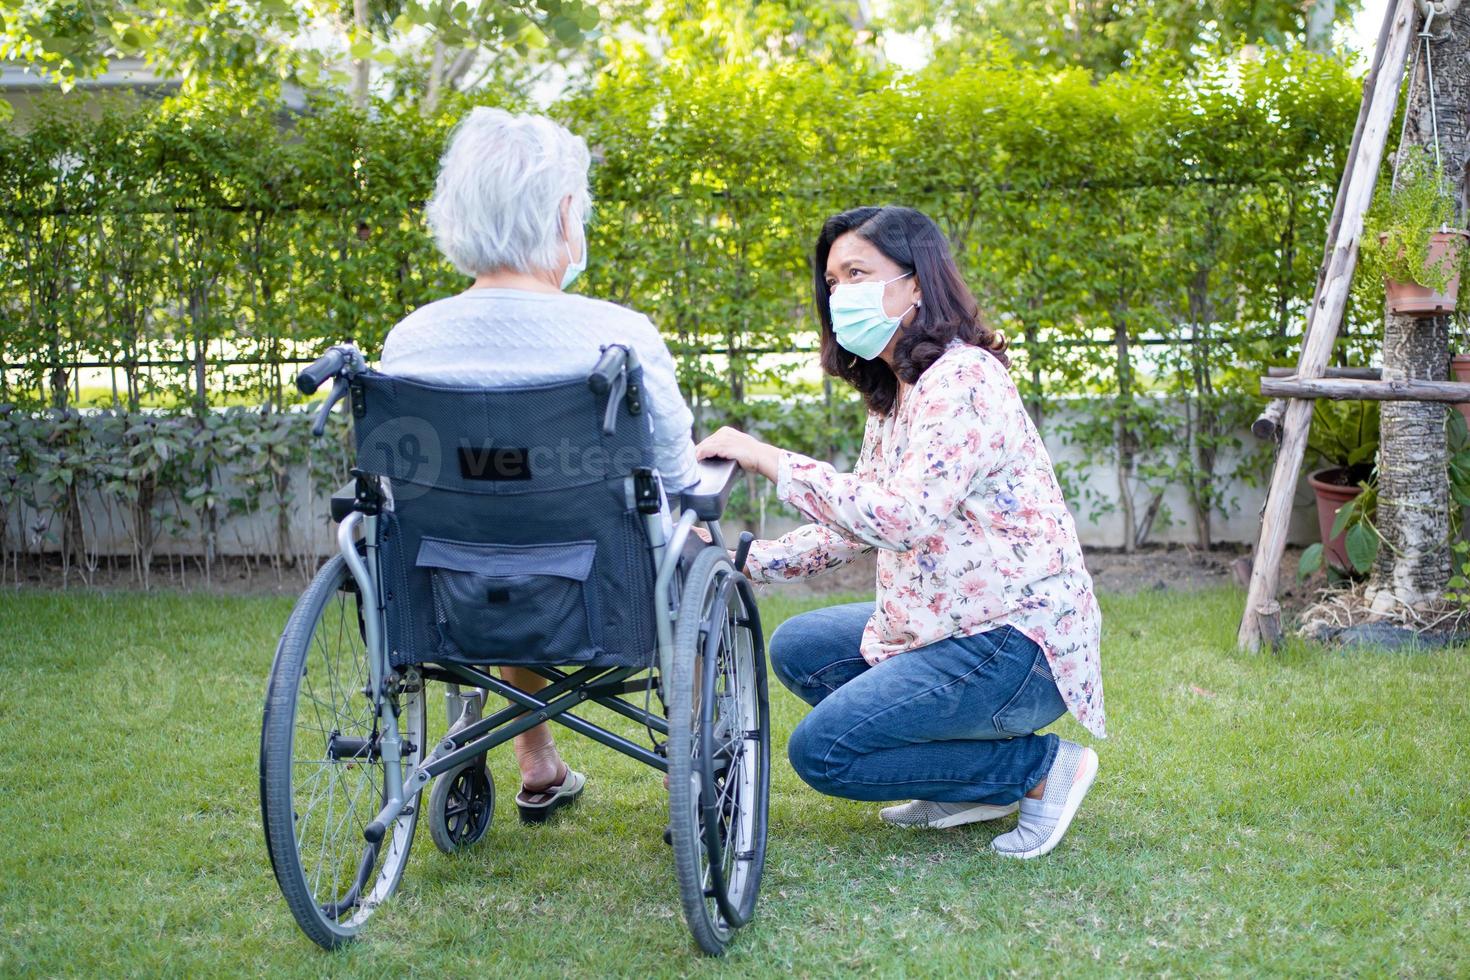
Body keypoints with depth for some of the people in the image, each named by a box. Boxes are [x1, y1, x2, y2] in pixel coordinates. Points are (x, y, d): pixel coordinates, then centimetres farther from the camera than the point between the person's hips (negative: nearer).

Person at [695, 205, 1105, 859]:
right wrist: (745, 560, 7)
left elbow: (902, 517, -31)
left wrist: (769, 460, -26)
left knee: (821, 750, -12)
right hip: (949, 624, 10)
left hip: (1018, 645, -10)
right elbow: (855, 526, 17)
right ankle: (976, 782, 10)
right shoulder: (892, 395, 13)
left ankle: (1039, 768, -2)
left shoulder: (961, 378, -18)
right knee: (797, 649, 15)